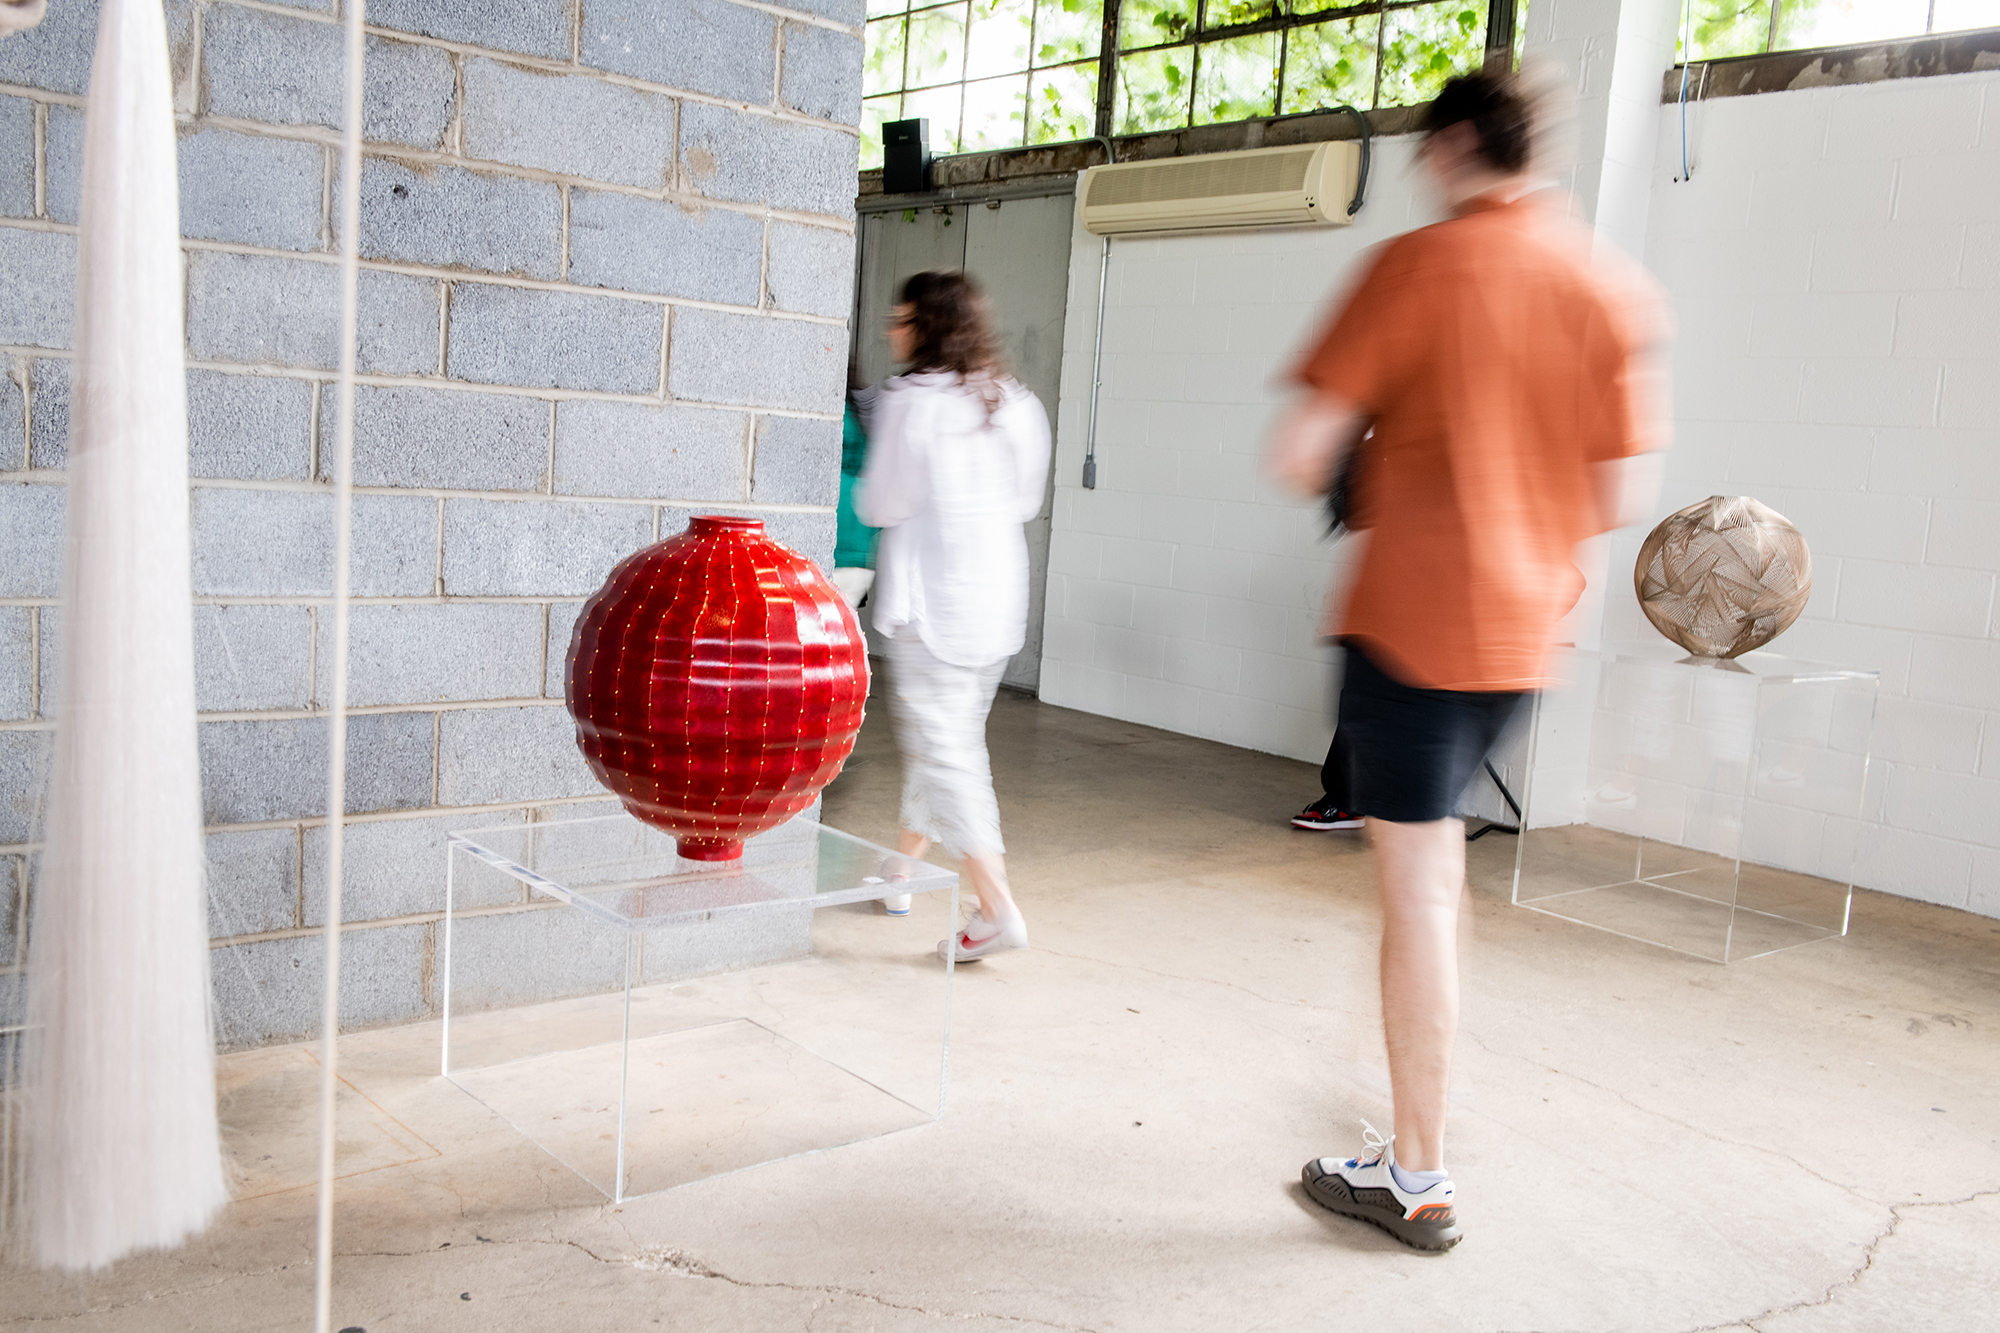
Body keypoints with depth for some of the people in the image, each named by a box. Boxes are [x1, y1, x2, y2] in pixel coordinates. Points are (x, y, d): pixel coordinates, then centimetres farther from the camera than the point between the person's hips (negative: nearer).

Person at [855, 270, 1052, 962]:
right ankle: (904, 866, 34)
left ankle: (997, 908, -9)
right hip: (1001, 594, 8)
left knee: (943, 747, -4)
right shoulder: (1014, 401, 6)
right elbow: (1027, 500, 12)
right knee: (956, 735, 18)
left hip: (932, 598, -7)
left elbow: (880, 505, -10)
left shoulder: (909, 400, -13)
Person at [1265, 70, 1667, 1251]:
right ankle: (1416, 1109, 37)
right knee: (1435, 851, 25)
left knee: (1417, 885, -1)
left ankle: (1418, 1179, 7)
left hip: (1413, 619, -6)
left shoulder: (1419, 266, -10)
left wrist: (1343, 479, 10)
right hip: (1525, 626, 6)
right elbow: (1620, 495, 2)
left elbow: (1301, 449, -13)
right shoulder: (1617, 290, 4)